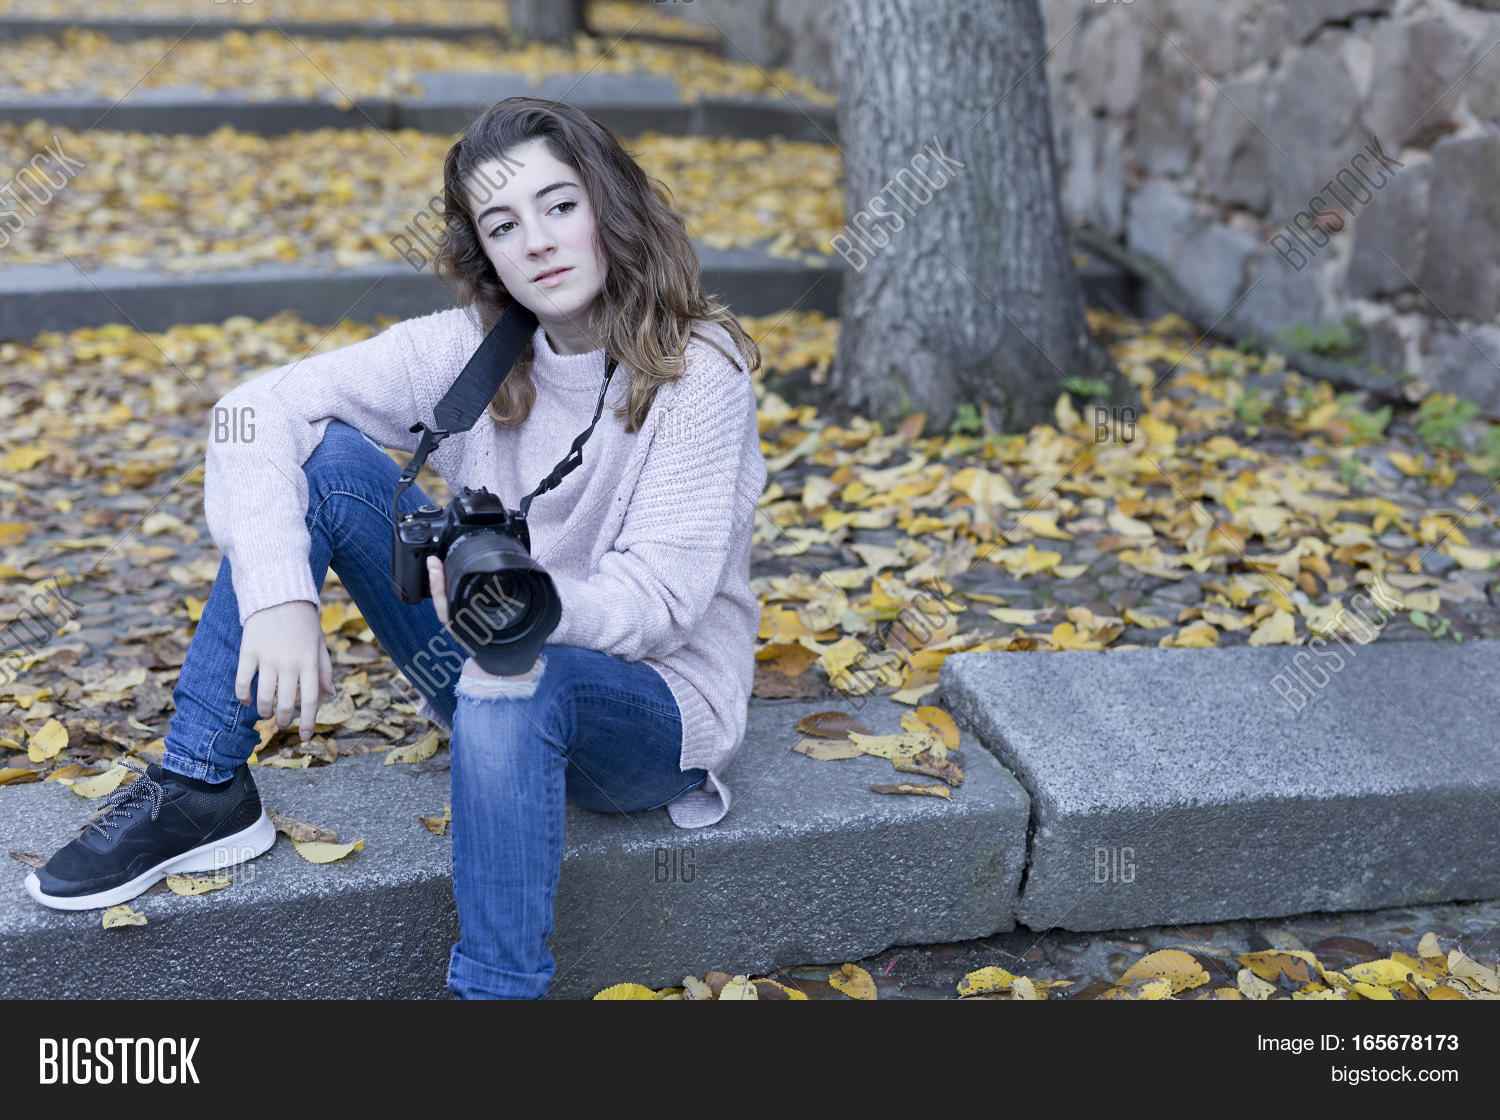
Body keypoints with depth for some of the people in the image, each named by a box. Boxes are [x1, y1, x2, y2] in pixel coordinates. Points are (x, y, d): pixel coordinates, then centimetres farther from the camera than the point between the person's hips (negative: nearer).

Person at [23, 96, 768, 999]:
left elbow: (659, 602, -21)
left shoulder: (699, 370, -15)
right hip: (492, 666, 4)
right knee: (326, 457, -14)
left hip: (654, 702, -4)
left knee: (512, 684, -40)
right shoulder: (469, 348, -5)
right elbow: (259, 410, -12)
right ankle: (203, 789, -9)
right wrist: (280, 598, -27)